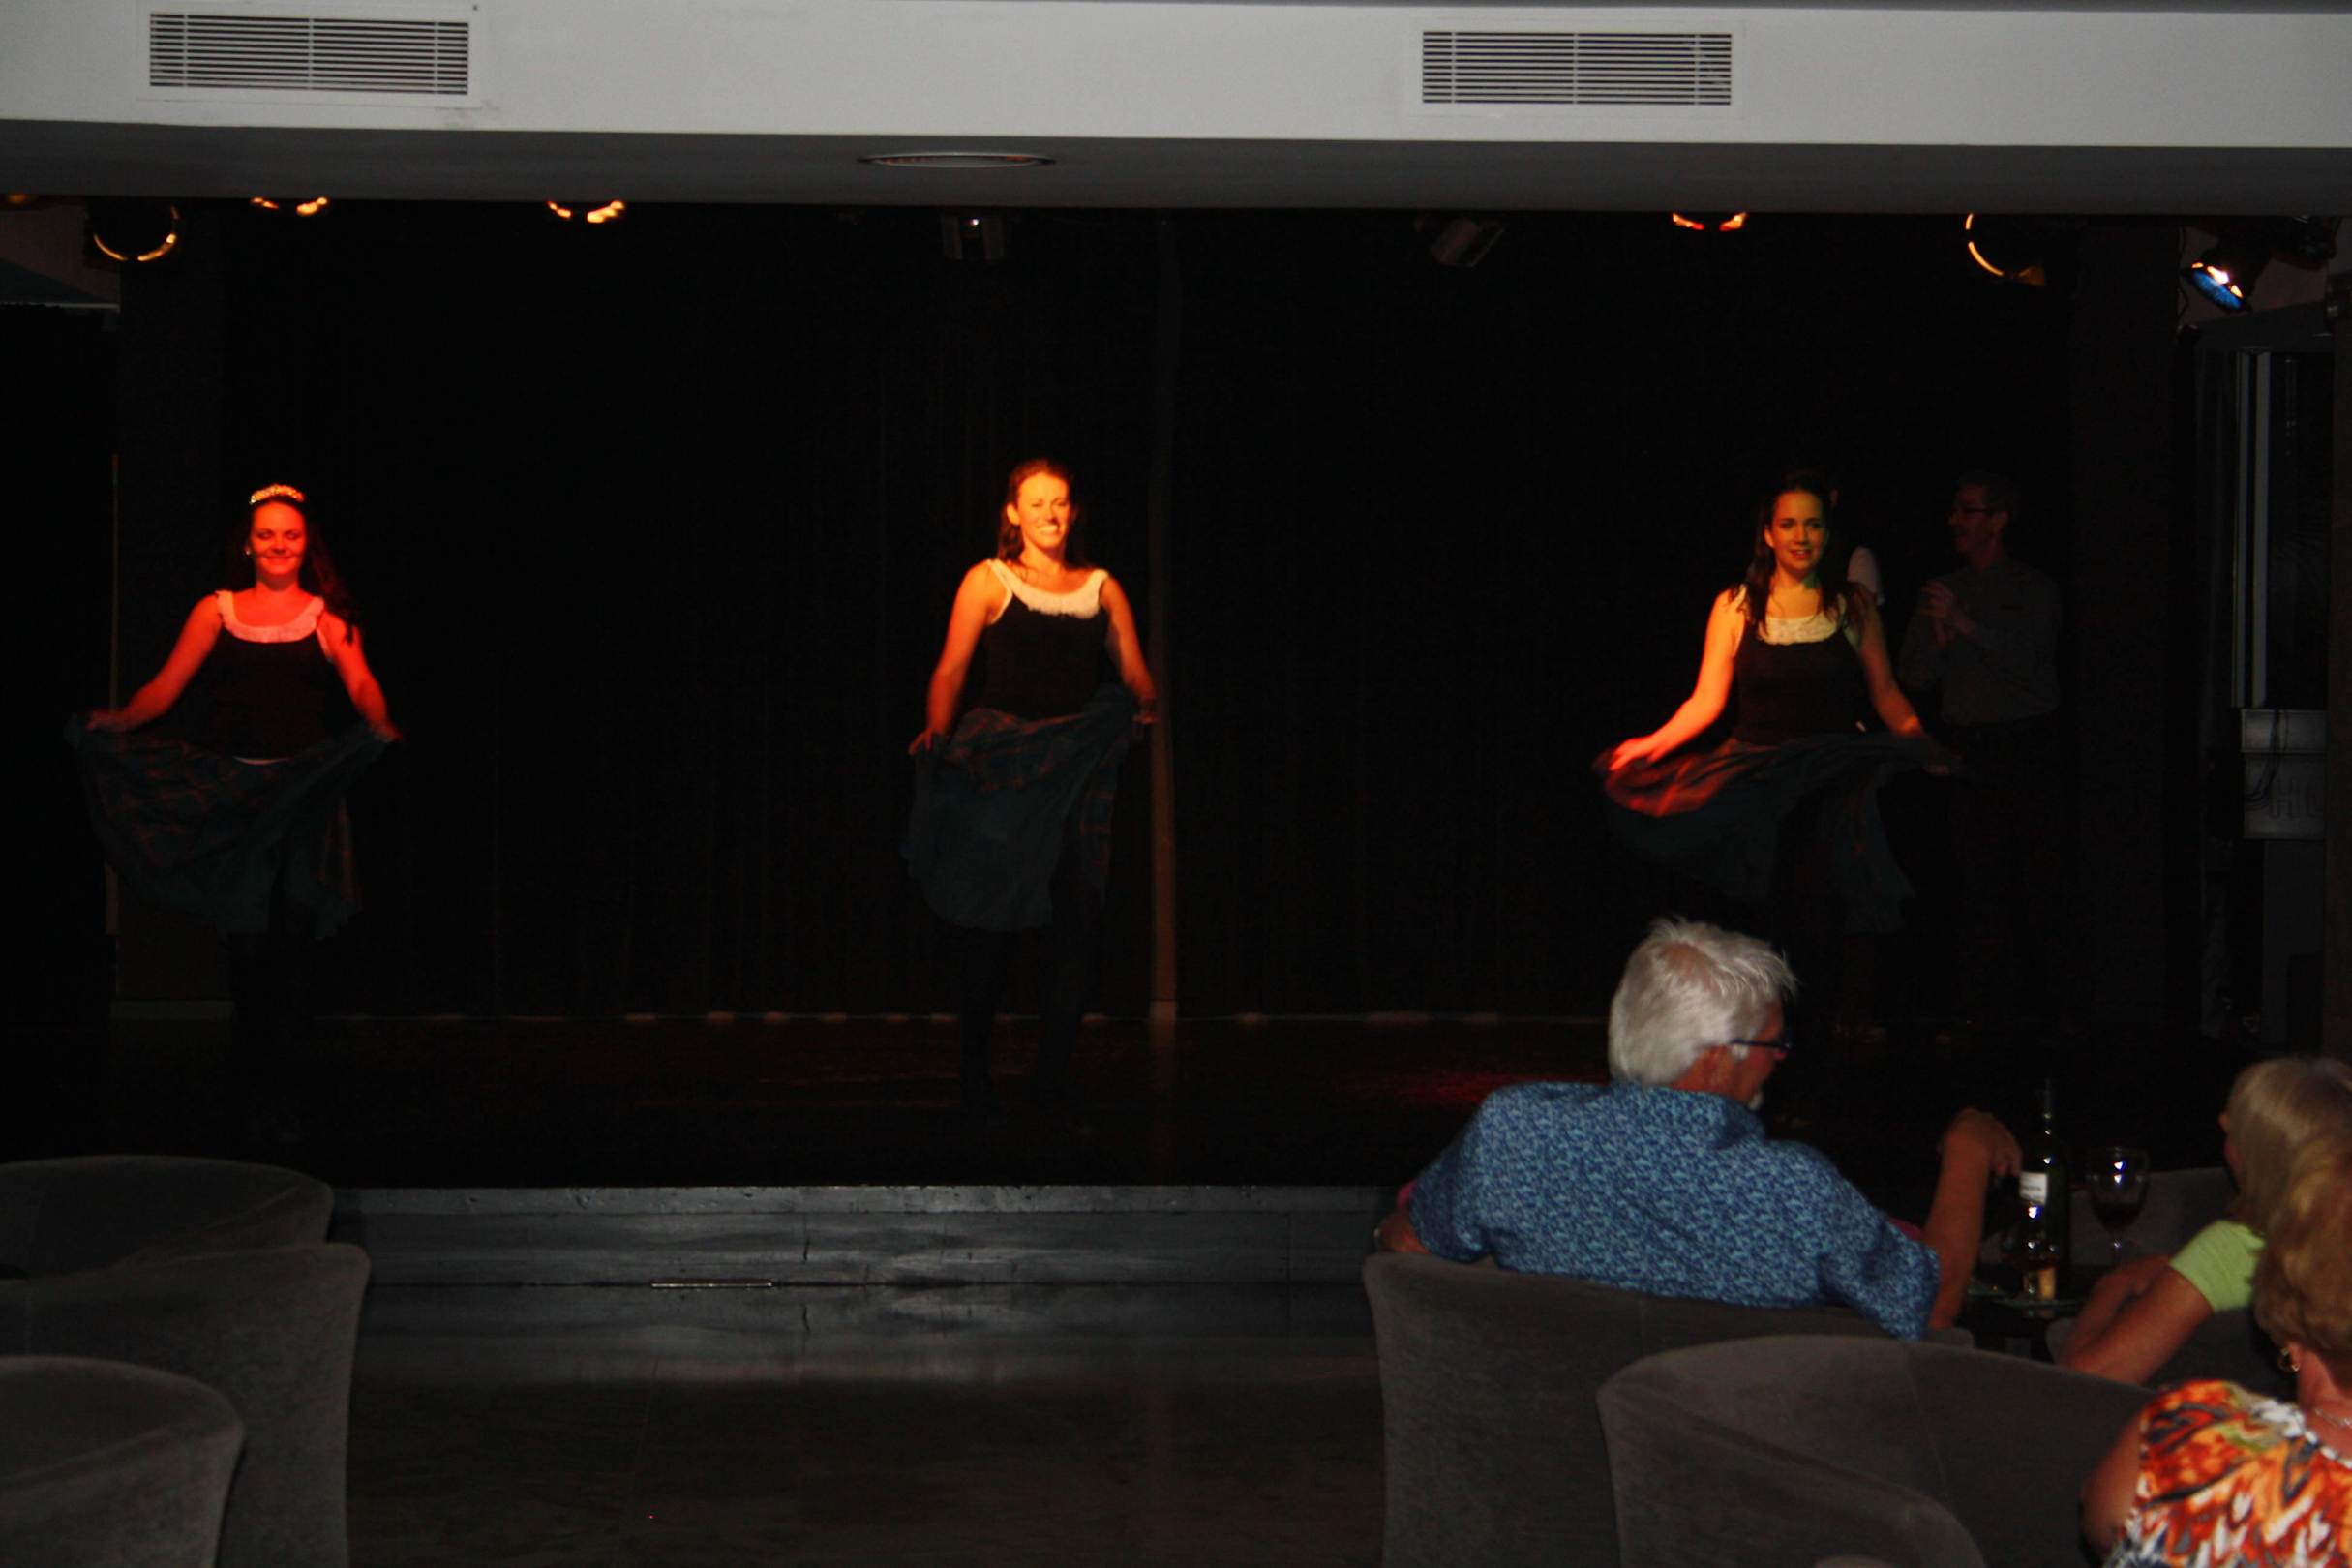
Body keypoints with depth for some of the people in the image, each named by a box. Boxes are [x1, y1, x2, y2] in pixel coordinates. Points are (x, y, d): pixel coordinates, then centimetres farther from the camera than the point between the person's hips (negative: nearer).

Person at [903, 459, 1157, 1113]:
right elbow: (950, 671, -4)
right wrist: (938, 728, -21)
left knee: (1077, 918, -6)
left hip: (1077, 763, 3)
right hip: (1000, 764, -3)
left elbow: (1136, 675, 11)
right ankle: (974, 1073, 8)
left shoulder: (1102, 589, 16)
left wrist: (1144, 702, -11)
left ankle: (1052, 1078, -1)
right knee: (991, 923, -5)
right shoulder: (988, 582, 7)